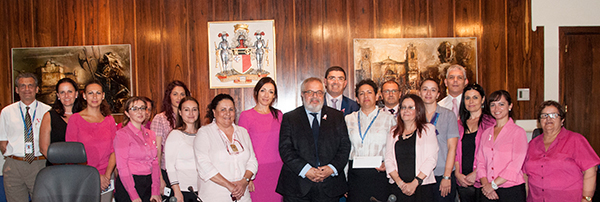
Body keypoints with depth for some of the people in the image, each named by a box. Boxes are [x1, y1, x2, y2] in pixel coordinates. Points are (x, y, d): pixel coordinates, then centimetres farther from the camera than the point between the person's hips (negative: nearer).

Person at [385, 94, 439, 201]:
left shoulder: (428, 129, 5)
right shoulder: (393, 132, 13)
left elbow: (431, 159, -4)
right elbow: (388, 160, 5)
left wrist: (415, 183, -12)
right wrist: (400, 182, -9)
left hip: (423, 188, -2)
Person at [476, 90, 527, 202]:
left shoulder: (518, 132, -3)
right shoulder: (486, 133, 11)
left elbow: (516, 165, -11)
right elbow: (480, 161, 7)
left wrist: (493, 184, -13)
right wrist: (485, 184, -8)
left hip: (512, 191, -4)